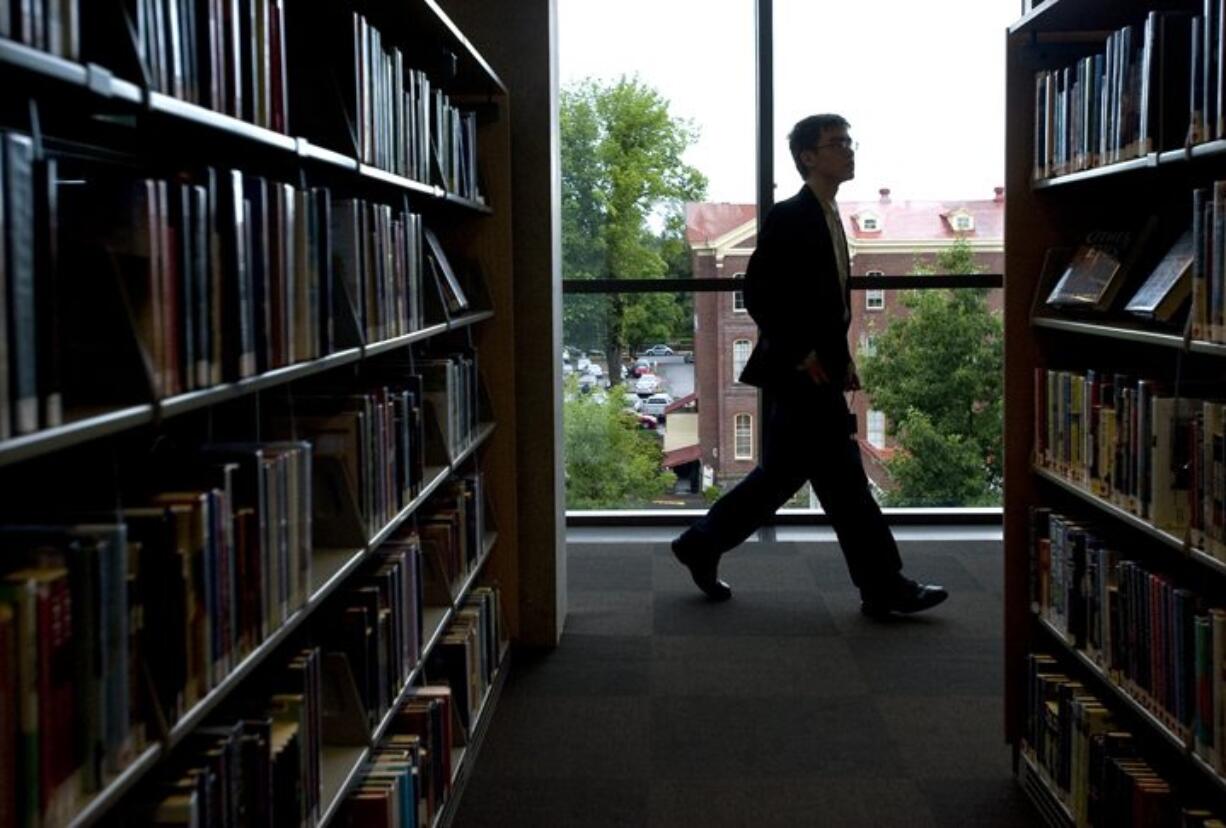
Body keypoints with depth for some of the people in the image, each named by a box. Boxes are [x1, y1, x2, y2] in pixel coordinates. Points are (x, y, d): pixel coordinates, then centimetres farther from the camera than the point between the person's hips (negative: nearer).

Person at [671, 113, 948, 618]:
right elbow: (757, 294, -18)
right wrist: (801, 354, -18)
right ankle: (884, 588, 4)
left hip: (818, 373, 10)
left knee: (781, 474, 15)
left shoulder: (827, 218, 15)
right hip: (800, 374, -10)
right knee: (844, 481, -4)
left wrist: (841, 359, 15)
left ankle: (701, 546, 26)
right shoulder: (788, 218, -13)